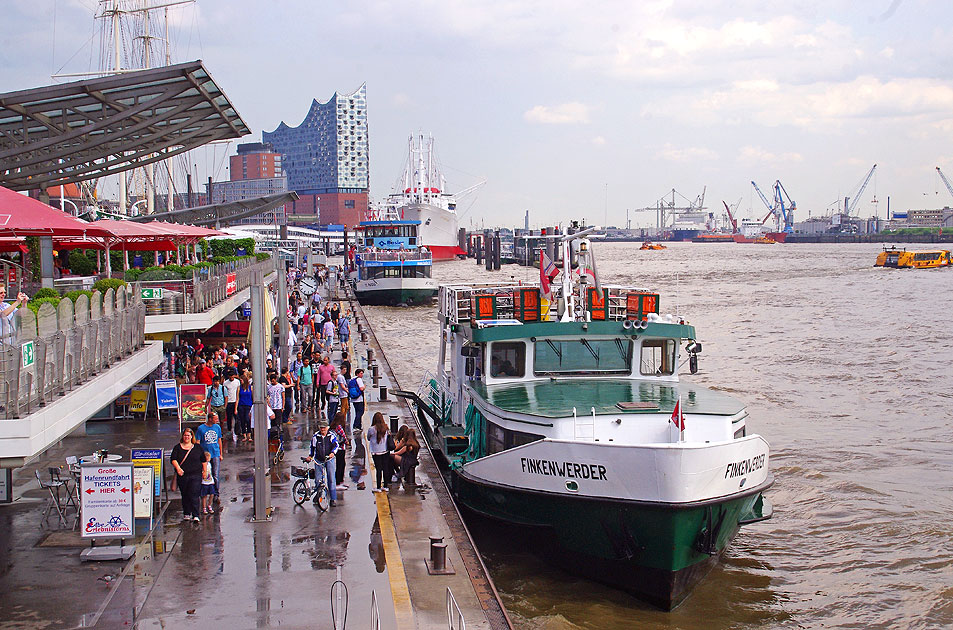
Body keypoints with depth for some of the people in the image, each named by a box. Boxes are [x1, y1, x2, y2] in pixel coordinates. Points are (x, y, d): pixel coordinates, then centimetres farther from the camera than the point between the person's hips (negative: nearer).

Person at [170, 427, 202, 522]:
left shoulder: (197, 447, 8)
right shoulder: (177, 447, 7)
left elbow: (203, 460, 14)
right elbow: (173, 459, -2)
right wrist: (178, 468, -18)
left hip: (195, 476, -2)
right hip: (182, 475, 2)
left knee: (194, 495, -11)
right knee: (185, 496, 9)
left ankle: (195, 515, -12)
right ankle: (186, 514, 22)